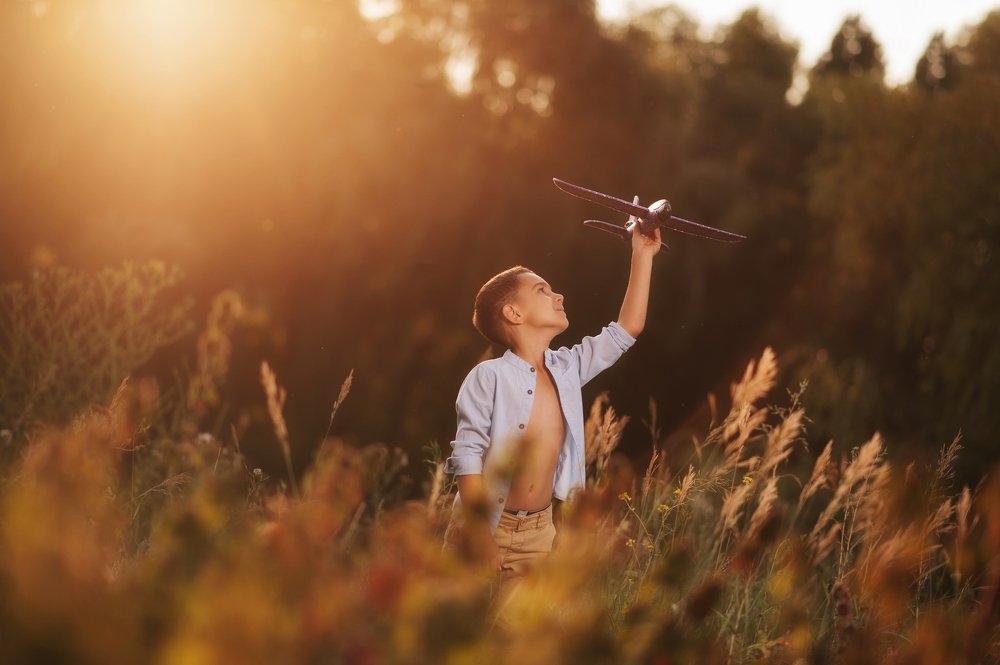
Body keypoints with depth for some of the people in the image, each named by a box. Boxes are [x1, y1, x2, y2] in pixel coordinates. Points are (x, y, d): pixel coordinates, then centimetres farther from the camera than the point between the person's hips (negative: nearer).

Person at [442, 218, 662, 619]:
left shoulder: (566, 370, 5)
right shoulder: (490, 376, -12)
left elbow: (625, 331, 10)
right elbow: (467, 457, -14)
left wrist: (642, 256, 8)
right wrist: (481, 537, -19)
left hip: (539, 533, 5)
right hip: (484, 527, -5)